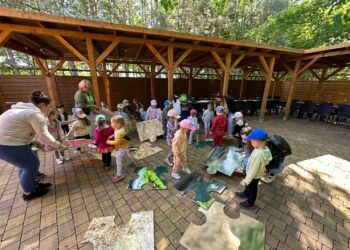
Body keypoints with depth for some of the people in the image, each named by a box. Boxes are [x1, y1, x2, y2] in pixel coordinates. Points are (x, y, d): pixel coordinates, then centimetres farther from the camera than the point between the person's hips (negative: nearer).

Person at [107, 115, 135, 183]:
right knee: (125, 156, 31)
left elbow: (117, 142, -31)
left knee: (118, 160, -1)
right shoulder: (118, 129, -7)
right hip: (122, 147, 10)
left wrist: (110, 142, -18)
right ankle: (131, 162, 56)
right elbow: (116, 136, 13)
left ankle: (119, 175, 11)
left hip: (121, 148, -10)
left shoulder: (120, 132, -36)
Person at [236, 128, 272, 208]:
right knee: (248, 186, 32)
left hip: (254, 176, -8)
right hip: (259, 173, 8)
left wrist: (246, 180, -18)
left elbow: (253, 170, -31)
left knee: (252, 189, 20)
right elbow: (267, 161, 4)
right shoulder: (266, 149, -14)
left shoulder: (257, 155, -41)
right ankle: (245, 194, 59)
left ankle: (250, 202, 46)